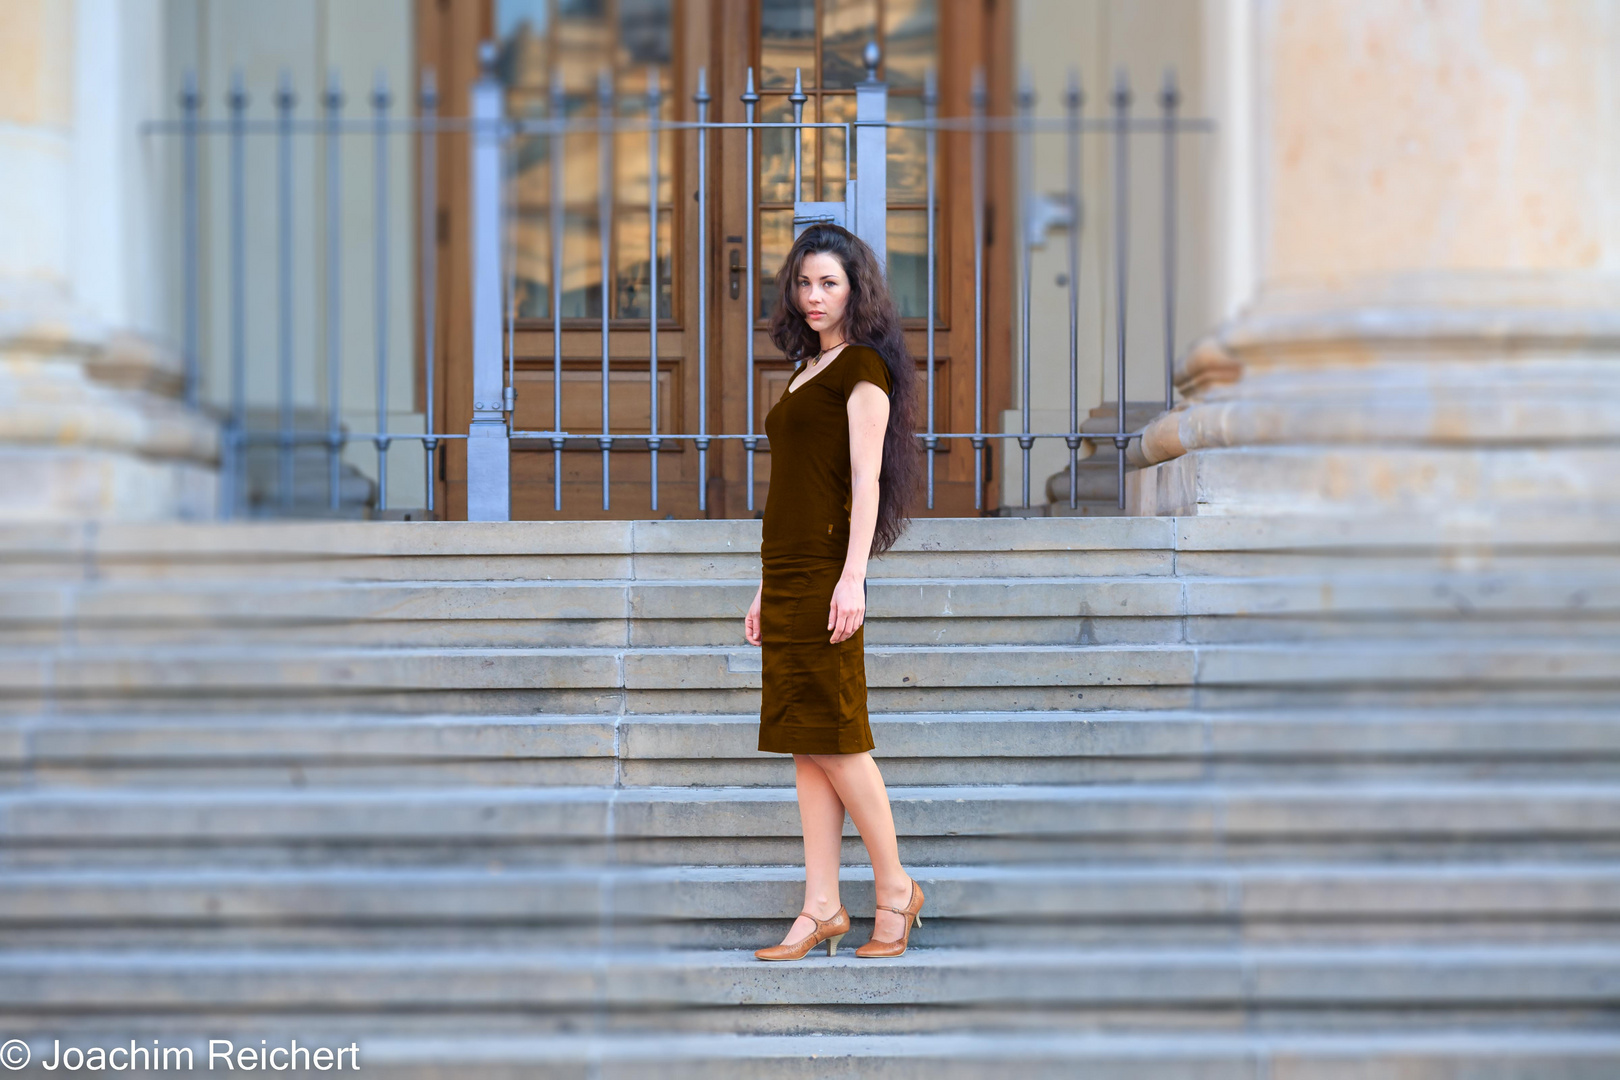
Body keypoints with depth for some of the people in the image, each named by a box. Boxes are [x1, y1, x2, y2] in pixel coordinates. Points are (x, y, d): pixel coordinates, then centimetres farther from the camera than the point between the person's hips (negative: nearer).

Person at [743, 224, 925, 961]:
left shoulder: (862, 367, -4)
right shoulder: (806, 372, 20)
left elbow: (866, 481, -13)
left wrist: (853, 577, -21)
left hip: (826, 568, -8)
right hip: (785, 568, 8)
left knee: (834, 740, -7)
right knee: (805, 748, 4)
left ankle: (895, 891, 4)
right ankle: (821, 910, 4)